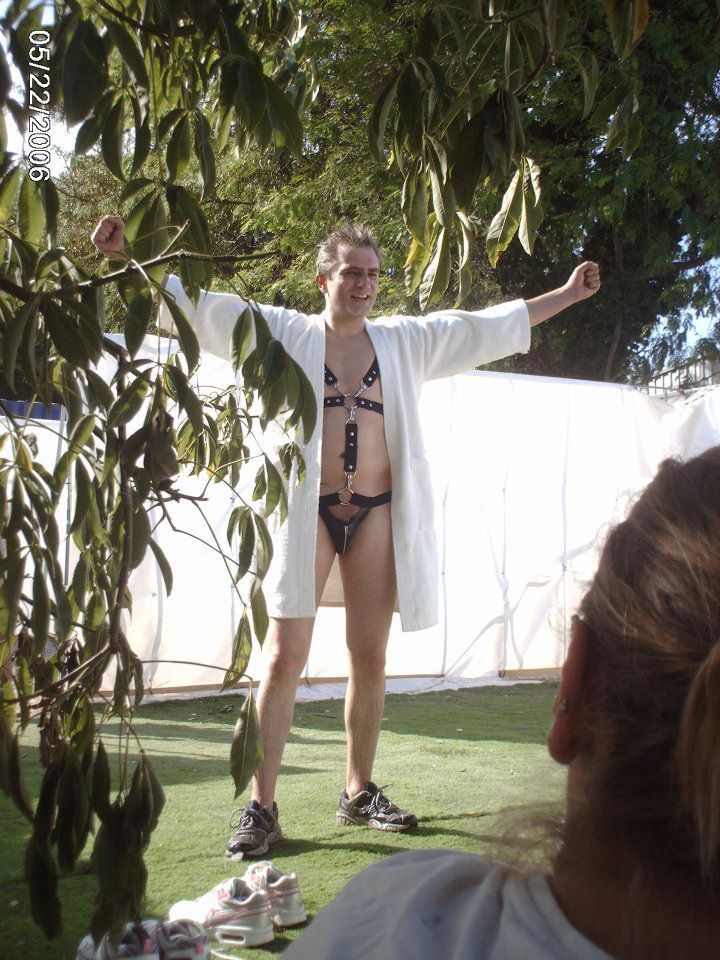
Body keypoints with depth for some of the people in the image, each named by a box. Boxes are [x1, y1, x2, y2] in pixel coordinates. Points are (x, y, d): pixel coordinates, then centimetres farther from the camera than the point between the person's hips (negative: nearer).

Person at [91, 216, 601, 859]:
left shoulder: (406, 341, 15)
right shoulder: (285, 334, 6)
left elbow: (492, 324, 22)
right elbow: (197, 306, 2)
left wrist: (566, 295, 26)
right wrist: (127, 257, -8)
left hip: (376, 512, 3)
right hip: (306, 511, -3)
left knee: (370, 657, 7)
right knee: (285, 657, -8)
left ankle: (360, 793, 21)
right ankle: (261, 807, -1)